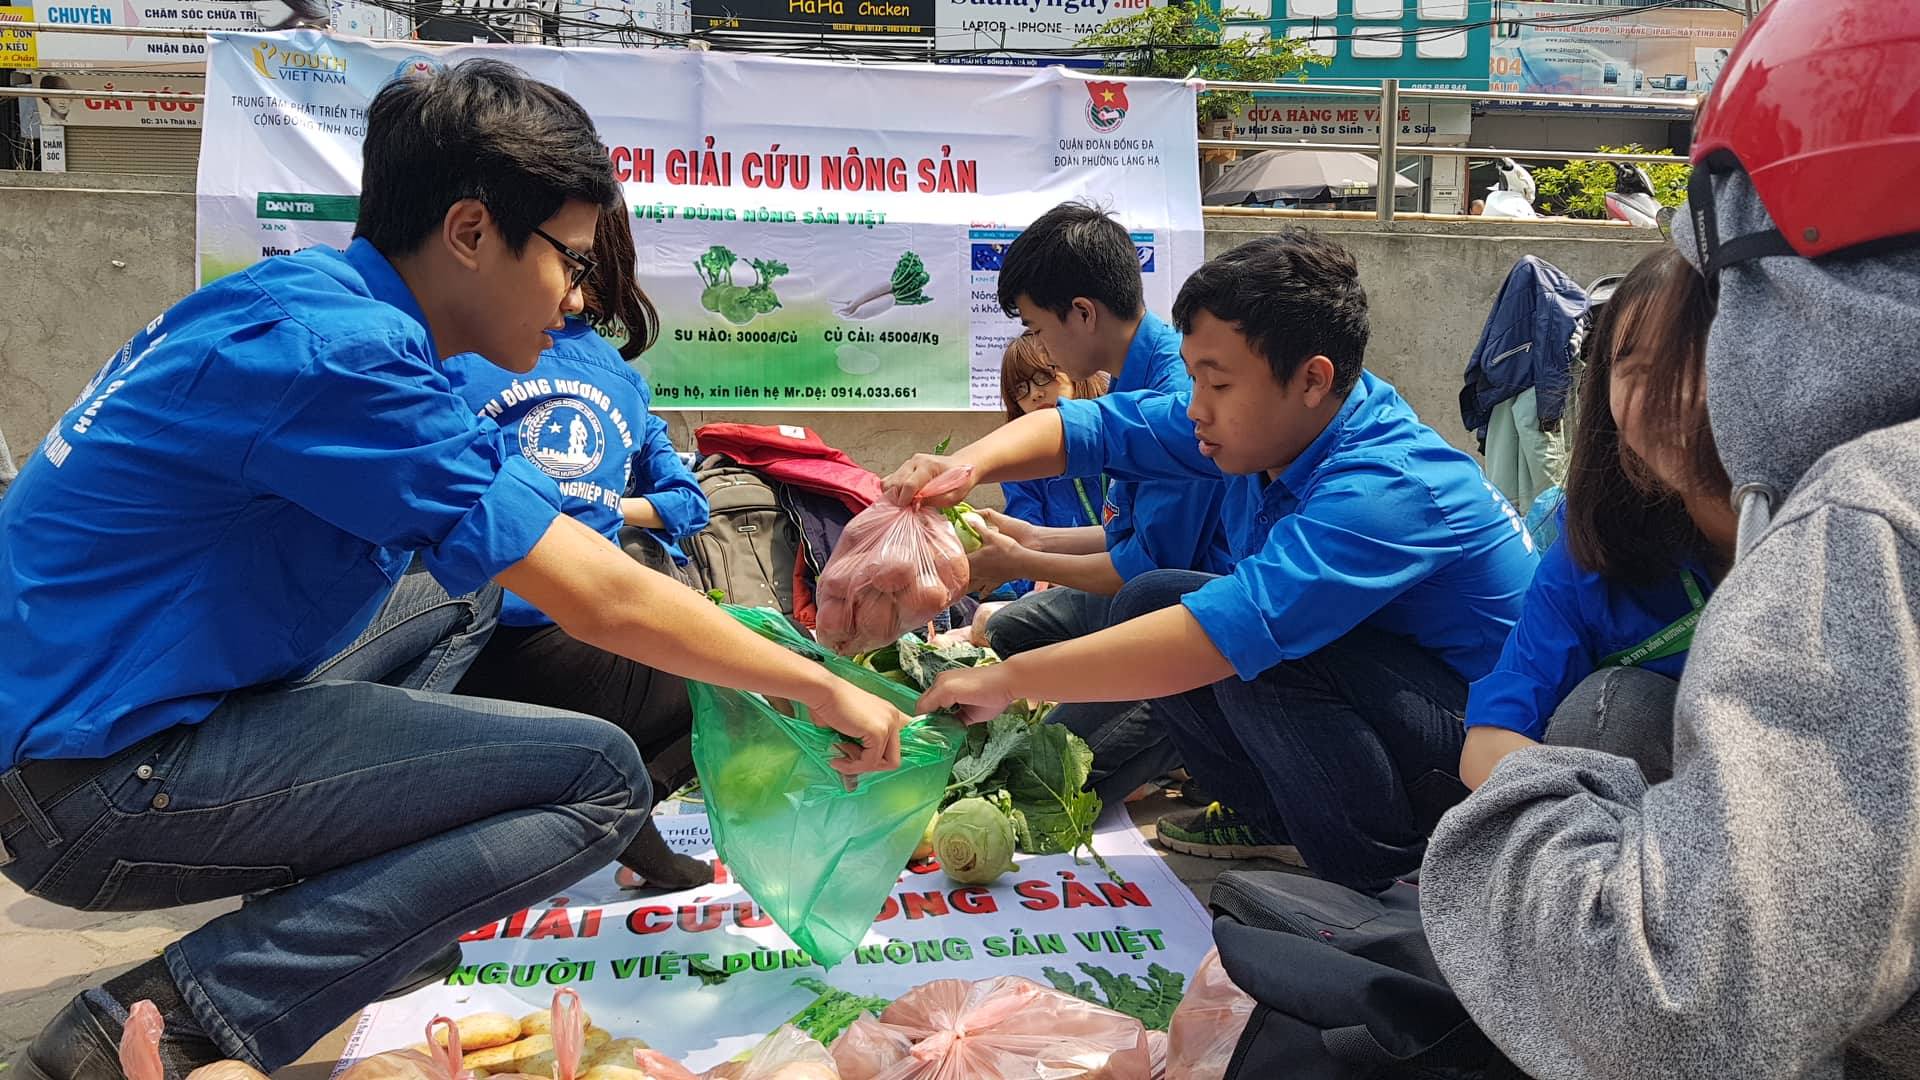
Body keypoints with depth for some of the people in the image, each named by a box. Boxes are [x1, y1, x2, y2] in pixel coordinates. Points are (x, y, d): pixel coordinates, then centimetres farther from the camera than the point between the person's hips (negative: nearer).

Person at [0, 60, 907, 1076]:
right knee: (601, 777, -15)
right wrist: (824, 691, -10)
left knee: (469, 595, 22)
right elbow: (605, 603, -21)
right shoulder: (336, 349, -23)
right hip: (96, 779, -10)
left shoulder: (317, 298, 6)